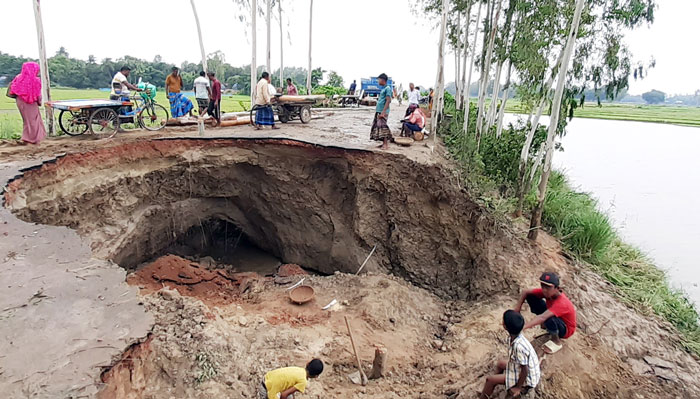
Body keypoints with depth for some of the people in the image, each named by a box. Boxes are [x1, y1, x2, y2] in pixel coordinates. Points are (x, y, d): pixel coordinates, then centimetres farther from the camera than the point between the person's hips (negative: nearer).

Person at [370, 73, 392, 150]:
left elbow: (388, 100, -16)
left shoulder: (387, 88, -9)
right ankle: (384, 143, 13)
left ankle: (386, 144, -7)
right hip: (378, 111, 9)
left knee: (382, 126, -10)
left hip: (383, 111, -9)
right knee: (377, 126, 8)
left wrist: (383, 111, -22)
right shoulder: (383, 88, 19)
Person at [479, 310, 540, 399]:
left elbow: (525, 370, -26)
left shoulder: (519, 346, -36)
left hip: (526, 378, -9)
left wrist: (518, 388, -15)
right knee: (500, 364, 25)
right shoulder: (516, 337, -10)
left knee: (490, 379, -11)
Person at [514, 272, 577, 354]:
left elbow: (543, 318, -52)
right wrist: (517, 309, -21)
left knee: (548, 318, -42)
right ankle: (545, 325, 5)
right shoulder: (548, 292, -19)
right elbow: (525, 293, -10)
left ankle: (556, 342, -11)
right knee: (530, 297, -10)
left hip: (566, 329, -6)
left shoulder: (561, 303, -38)